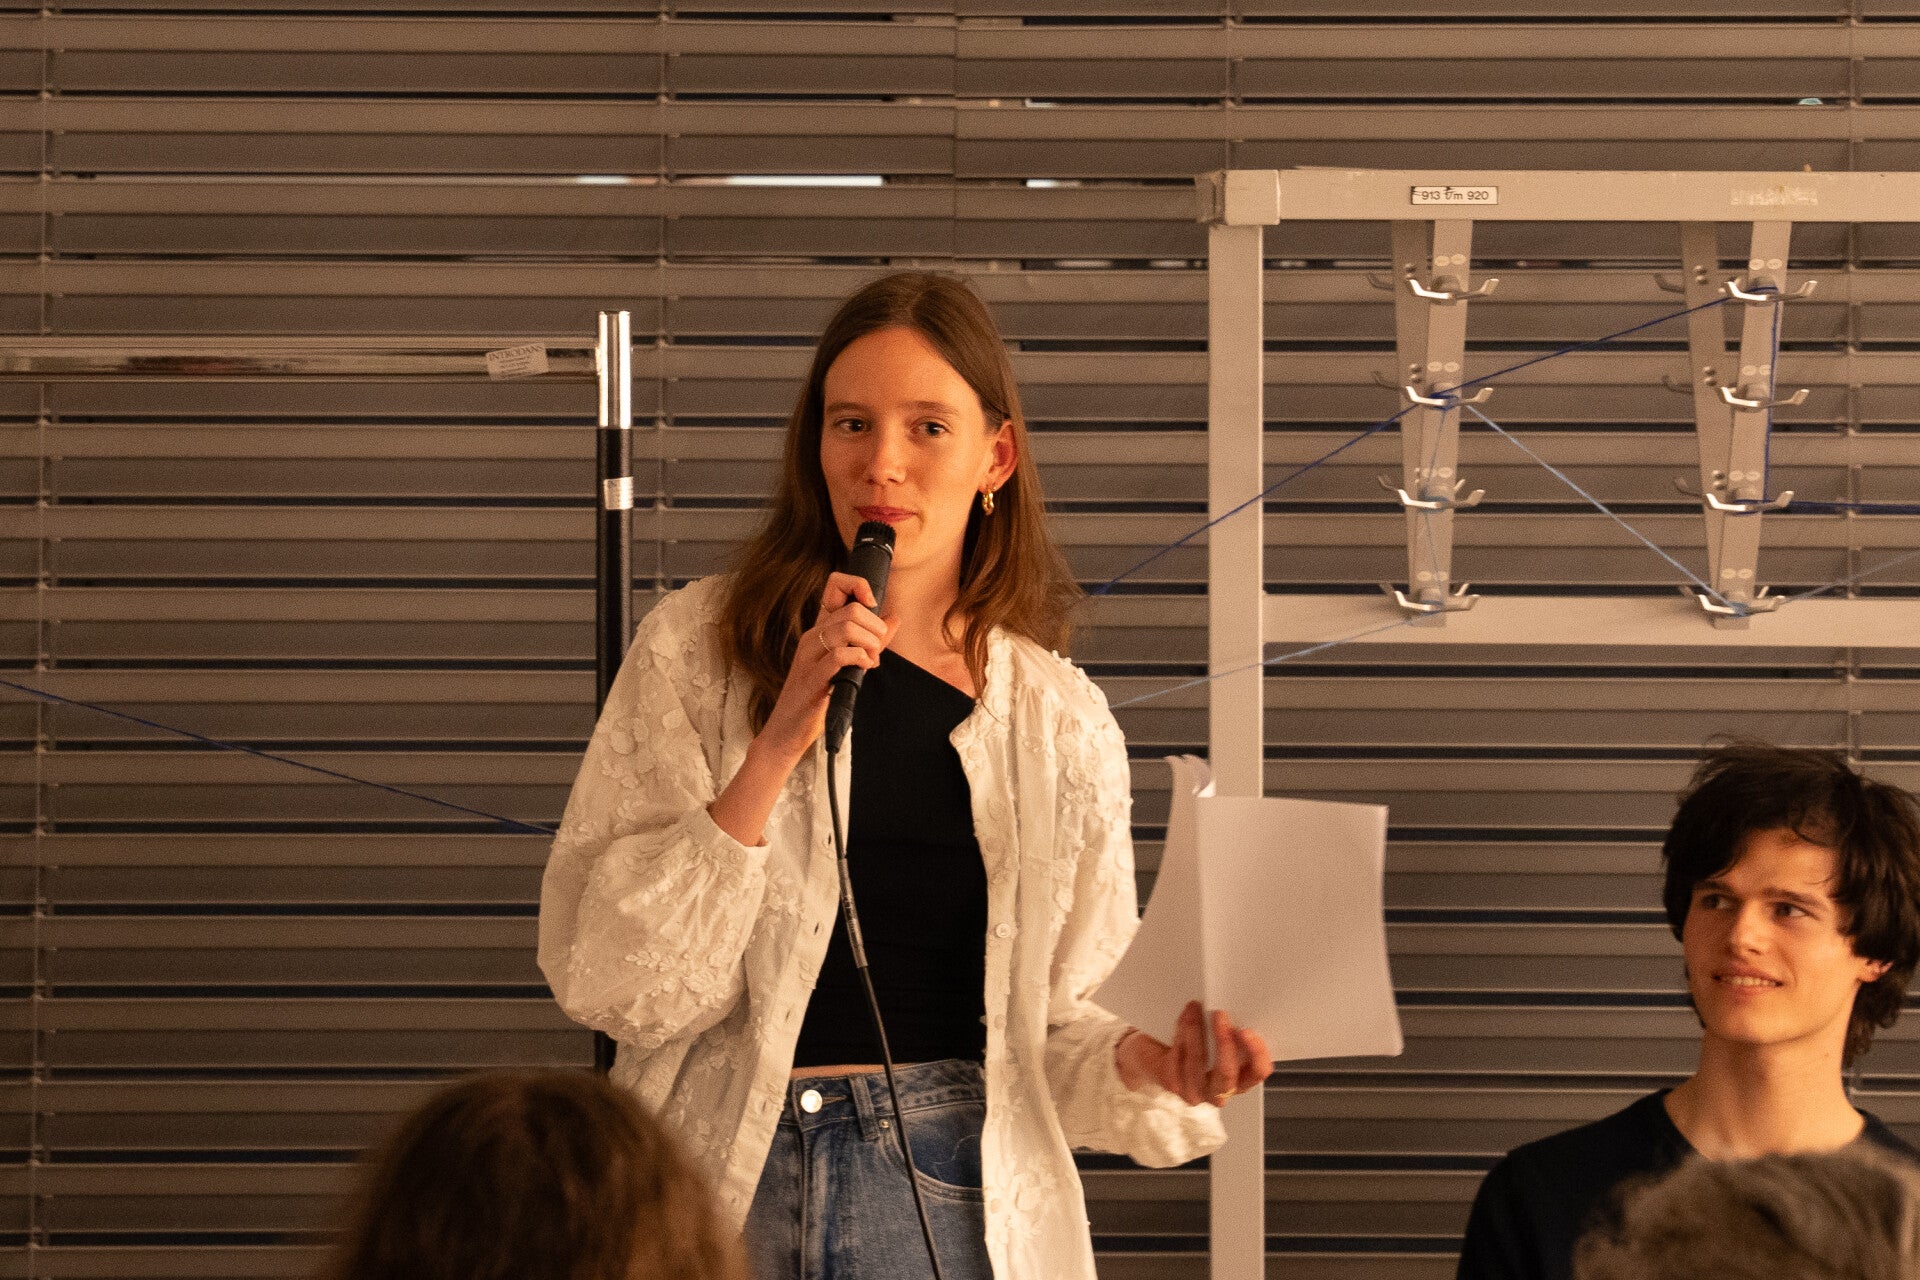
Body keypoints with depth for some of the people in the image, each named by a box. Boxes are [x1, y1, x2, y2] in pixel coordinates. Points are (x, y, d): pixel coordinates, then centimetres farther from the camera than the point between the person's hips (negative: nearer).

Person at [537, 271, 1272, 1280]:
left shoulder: (1061, 723, 5)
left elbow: (1051, 1026, 11)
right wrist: (775, 749, -17)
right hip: (724, 1184, -1)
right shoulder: (695, 650, -1)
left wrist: (1140, 1065, -11)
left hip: (949, 1196, 1)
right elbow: (607, 984, -9)